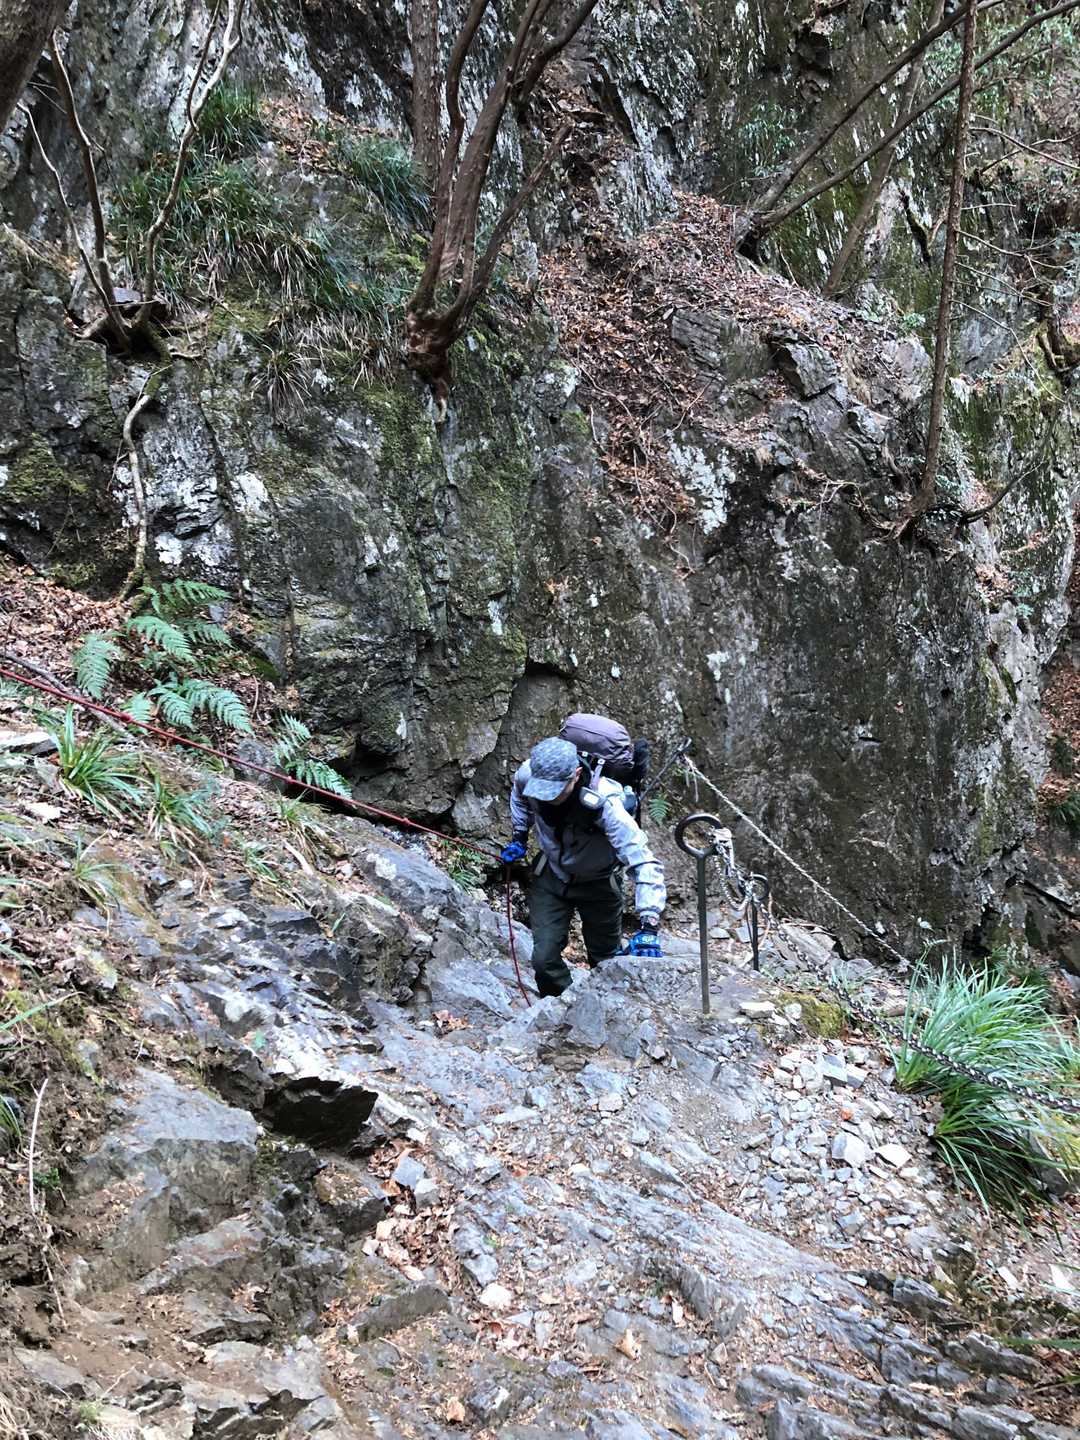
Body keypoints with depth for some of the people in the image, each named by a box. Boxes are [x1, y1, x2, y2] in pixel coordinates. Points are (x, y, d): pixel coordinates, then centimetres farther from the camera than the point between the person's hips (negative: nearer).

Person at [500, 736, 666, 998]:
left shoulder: (603, 803, -40)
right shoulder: (528, 774, -26)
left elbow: (644, 863, -41)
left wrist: (648, 928, -48)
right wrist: (518, 837, 2)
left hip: (598, 884, -3)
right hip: (551, 875, 3)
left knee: (606, 962, 11)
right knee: (544, 959, -4)